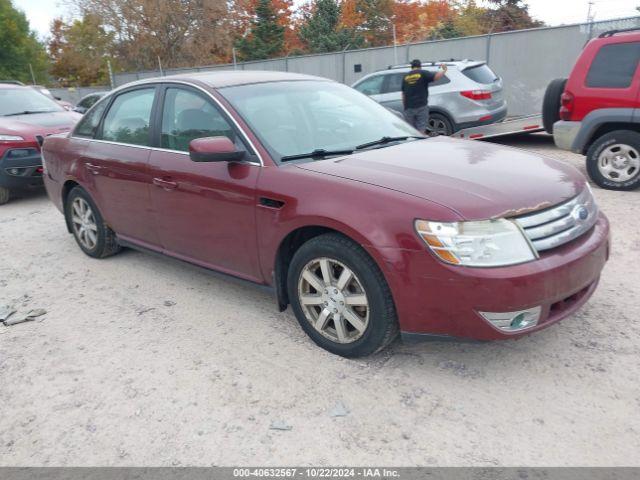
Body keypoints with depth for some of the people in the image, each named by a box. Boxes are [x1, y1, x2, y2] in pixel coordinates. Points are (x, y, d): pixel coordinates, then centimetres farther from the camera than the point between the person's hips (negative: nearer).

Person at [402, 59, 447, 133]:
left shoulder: (406, 77, 14)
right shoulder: (423, 73, 1)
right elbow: (437, 76, -13)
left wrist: (405, 106, 23)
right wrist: (444, 70, 6)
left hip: (408, 108, 4)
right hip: (421, 107, -4)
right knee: (421, 130, -3)